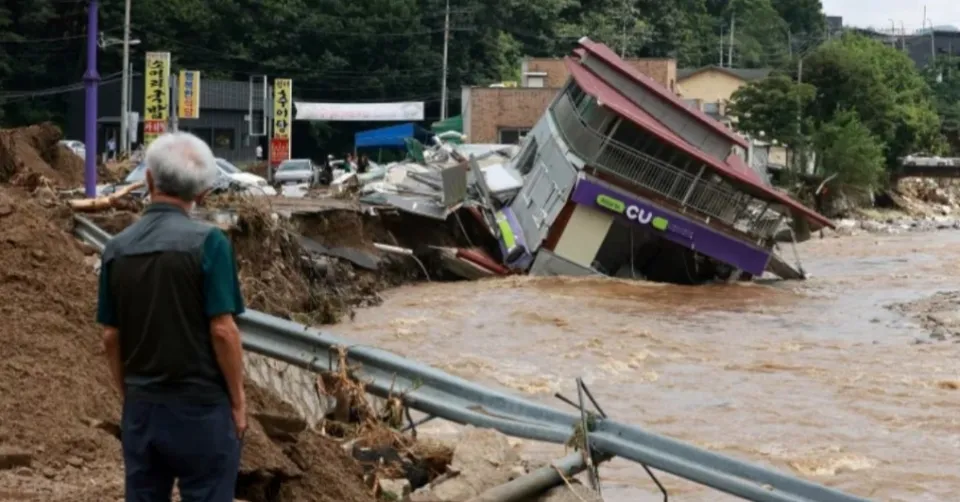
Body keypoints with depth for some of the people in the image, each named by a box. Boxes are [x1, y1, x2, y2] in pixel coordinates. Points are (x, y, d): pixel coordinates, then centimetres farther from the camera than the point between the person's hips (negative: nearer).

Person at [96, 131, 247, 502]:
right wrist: (237, 400, -4)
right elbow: (222, 331, -15)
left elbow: (111, 337, 5)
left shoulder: (117, 248, 2)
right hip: (201, 405, -5)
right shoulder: (206, 242, -13)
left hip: (141, 406, 5)